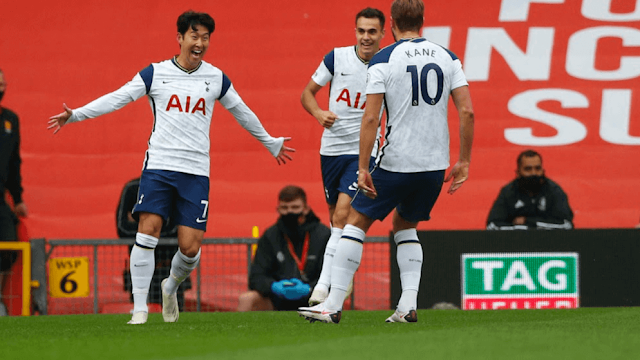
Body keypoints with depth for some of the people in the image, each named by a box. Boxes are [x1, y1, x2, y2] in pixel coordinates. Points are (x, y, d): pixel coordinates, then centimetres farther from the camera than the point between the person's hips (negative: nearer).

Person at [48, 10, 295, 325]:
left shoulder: (216, 78, 10)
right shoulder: (155, 74, 4)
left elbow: (242, 113, 24)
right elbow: (116, 99, 1)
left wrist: (271, 144, 34)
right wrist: (74, 115, -8)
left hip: (196, 172, 2)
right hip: (158, 165, -1)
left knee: (190, 247, -5)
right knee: (147, 230, -16)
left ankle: (171, 287, 28)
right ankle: (140, 308, -10)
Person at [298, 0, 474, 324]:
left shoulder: (383, 60, -6)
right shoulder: (447, 58, 7)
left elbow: (370, 118, -12)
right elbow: (467, 111, 1)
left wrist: (363, 168, -10)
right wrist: (464, 162, 7)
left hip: (396, 161, -5)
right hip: (435, 163, 5)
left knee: (357, 221, 7)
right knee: (405, 225, 23)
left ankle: (333, 305, 2)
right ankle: (408, 304, 9)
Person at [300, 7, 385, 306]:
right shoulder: (337, 57, -2)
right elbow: (307, 93, 8)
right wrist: (319, 113, -13)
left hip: (363, 151, -3)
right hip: (331, 147, 3)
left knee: (342, 214, -17)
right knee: (336, 216, 13)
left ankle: (324, 284, -21)